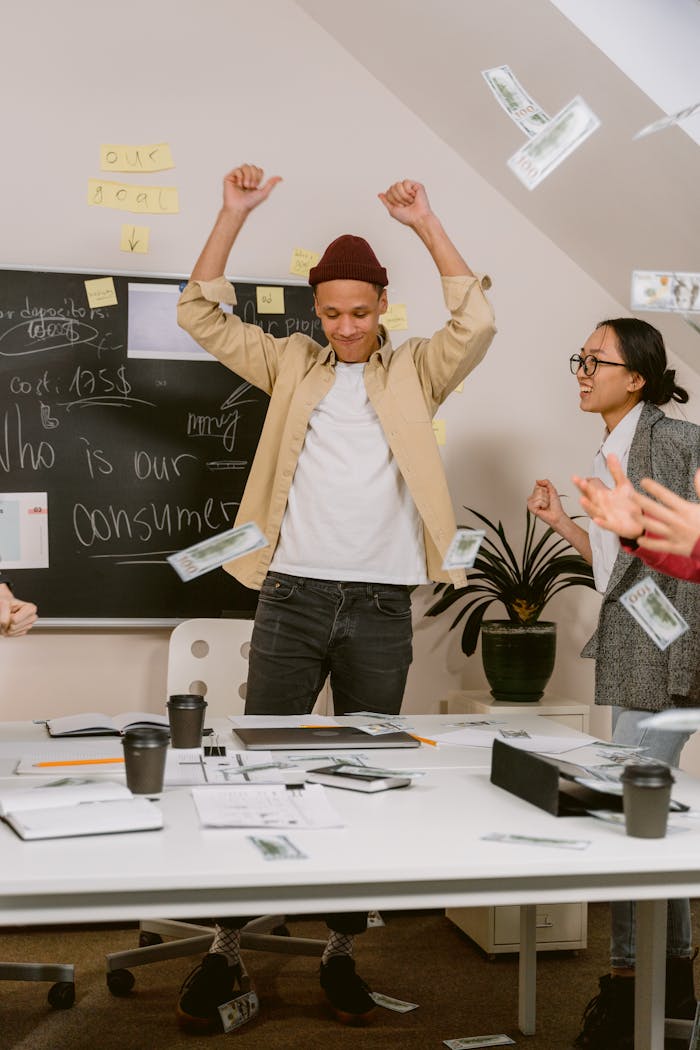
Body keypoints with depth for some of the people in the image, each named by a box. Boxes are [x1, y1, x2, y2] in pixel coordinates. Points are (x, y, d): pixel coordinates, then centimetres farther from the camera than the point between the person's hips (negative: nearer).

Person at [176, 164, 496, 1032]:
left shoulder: (414, 373, 8)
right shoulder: (292, 365, 11)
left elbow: (476, 324, -8)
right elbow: (201, 316, 7)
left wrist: (426, 223, -10)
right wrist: (235, 213, -2)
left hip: (380, 607, 0)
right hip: (292, 596, 0)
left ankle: (341, 952, 19)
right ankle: (225, 950, 11)